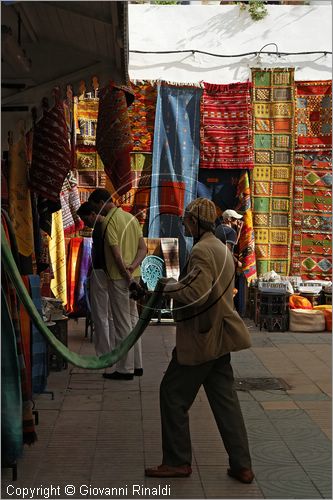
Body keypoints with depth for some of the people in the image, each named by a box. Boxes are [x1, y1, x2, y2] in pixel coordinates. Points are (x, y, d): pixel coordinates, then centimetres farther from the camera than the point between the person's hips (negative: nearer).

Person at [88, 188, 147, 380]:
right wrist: (133, 267, -7)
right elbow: (143, 249, 7)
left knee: (122, 324, -1)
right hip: (133, 276, 8)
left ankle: (125, 369, 6)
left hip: (119, 277, -8)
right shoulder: (131, 217, 12)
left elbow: (116, 252, -19)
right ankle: (137, 364, 23)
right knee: (133, 319, 16)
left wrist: (125, 273, -11)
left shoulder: (108, 221, -13)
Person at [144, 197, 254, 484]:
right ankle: (242, 466, 16)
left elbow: (197, 293, -28)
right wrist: (177, 284, 12)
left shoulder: (202, 251, -19)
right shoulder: (221, 248, 14)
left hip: (200, 339, -9)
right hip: (219, 339, 9)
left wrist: (170, 288, -12)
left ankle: (177, 462, 15)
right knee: (225, 400, 12)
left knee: (173, 396, 5)